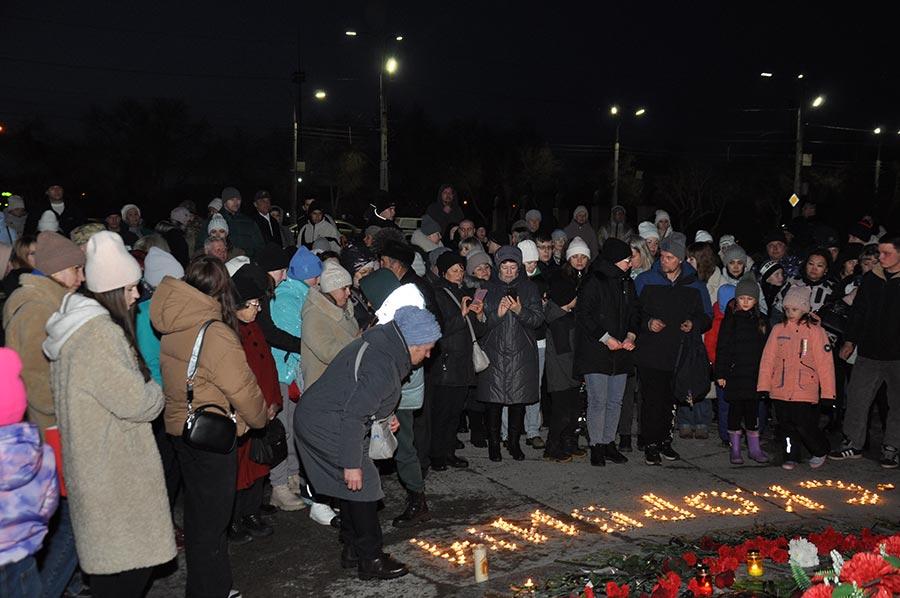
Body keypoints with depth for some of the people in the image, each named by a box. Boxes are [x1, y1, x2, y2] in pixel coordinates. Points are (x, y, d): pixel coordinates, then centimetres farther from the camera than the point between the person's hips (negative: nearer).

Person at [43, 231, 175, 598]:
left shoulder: (74, 325, 10)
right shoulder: (100, 334, -23)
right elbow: (137, 402, -21)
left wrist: (145, 389, 7)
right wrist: (156, 391, -1)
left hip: (91, 466, 10)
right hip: (115, 474, -10)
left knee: (108, 555, 20)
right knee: (131, 558, 0)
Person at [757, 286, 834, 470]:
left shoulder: (815, 331, -1)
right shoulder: (778, 330, 7)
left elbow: (824, 363, -1)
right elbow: (768, 359, 8)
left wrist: (827, 392, -4)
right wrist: (763, 385, 4)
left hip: (805, 391, -3)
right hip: (780, 390, 3)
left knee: (804, 426, -2)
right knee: (786, 426, 9)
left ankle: (820, 451, 24)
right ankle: (791, 457, 25)